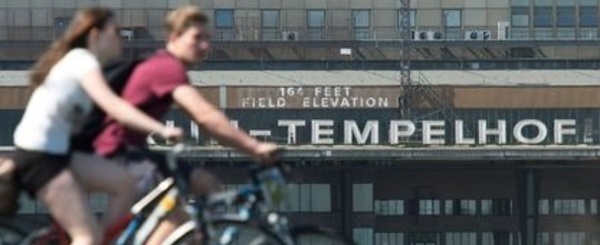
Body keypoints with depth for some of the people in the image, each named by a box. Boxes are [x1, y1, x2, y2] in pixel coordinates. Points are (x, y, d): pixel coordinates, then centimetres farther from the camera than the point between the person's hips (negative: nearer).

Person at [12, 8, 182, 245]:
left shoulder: (77, 60, 18)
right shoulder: (83, 61, -12)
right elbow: (113, 107, -25)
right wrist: (162, 130, -32)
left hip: (57, 152, 9)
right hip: (39, 156, -9)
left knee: (131, 182, -1)